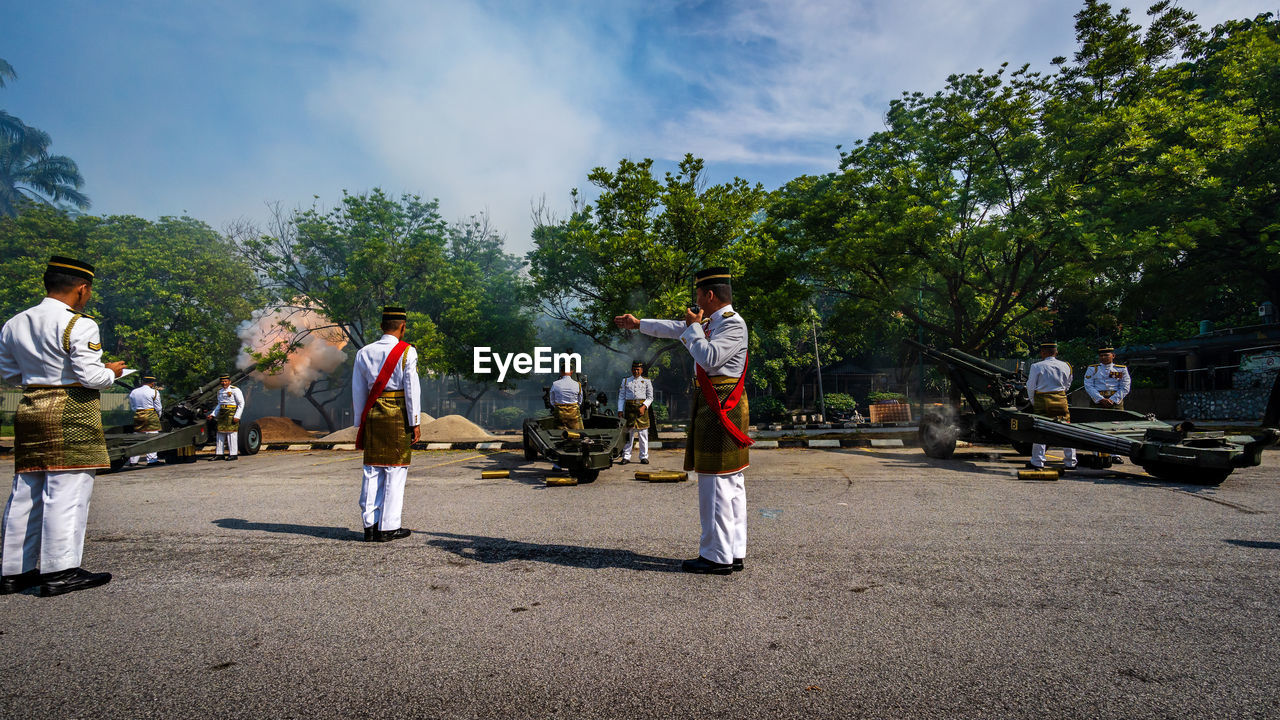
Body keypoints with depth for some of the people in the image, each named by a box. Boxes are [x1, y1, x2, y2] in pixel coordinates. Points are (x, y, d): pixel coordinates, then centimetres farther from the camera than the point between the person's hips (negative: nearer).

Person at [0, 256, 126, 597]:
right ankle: (59, 571, -1)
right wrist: (112, 372, 4)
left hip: (28, 410, 8)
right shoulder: (79, 325, -13)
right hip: (71, 415, -8)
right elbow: (90, 377, -15)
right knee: (67, 491, -4)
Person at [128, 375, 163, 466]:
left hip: (137, 416, 5)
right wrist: (158, 417, 13)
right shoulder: (154, 392, -5)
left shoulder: (133, 392, 12)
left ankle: (133, 460, 12)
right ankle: (152, 459, -4)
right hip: (151, 415, -5)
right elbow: (158, 407, -2)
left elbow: (132, 407, 16)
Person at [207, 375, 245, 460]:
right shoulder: (220, 391, 16)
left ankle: (233, 454, -3)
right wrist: (212, 414, 12)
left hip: (232, 414, -7)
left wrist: (237, 416, -16)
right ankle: (219, 454, 14)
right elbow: (219, 404, 24)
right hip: (222, 414, 7)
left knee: (232, 433, -7)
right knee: (220, 433, 7)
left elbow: (241, 404, -9)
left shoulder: (235, 390, -6)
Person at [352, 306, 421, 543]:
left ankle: (370, 525, 13)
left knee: (372, 471, 10)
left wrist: (360, 423, 16)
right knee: (395, 471, 2)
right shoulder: (407, 352, -5)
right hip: (398, 415, -4)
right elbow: (412, 388, -8)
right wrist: (415, 422, -4)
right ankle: (388, 527, 5)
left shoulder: (364, 353, 9)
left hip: (373, 415, 5)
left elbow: (359, 391, 11)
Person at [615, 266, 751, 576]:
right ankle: (735, 553, 19)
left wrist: (694, 327, -9)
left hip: (720, 410, -10)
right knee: (731, 481, 11)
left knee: (715, 481, -6)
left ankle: (717, 557, 1)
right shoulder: (711, 323, 17)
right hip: (715, 408, 10)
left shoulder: (733, 323, -12)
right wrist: (638, 324, 36)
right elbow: (676, 328, 29)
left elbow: (709, 358, -24)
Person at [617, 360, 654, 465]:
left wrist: (644, 406, -10)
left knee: (643, 433, 0)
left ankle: (644, 457, 7)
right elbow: (621, 397, 10)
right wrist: (620, 410, 0)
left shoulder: (646, 381, 10)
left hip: (642, 408, -1)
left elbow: (650, 397, 6)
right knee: (628, 433, 0)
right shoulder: (625, 380, 13)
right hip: (629, 408, 1)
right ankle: (626, 456, 5)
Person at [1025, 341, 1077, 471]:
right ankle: (1070, 462, 13)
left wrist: (1033, 402, 12)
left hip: (1042, 401, -3)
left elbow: (1031, 387, -2)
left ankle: (1037, 462, 6)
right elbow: (1067, 385, 17)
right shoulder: (1065, 366, 5)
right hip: (1061, 401, 3)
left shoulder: (1037, 367, -7)